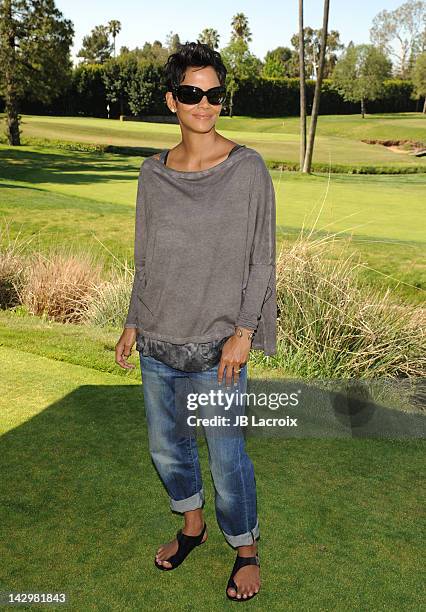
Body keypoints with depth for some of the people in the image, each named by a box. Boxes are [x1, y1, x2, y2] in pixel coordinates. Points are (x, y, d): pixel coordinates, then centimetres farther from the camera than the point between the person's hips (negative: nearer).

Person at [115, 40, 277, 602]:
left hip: (217, 344, -4)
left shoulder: (248, 168, -8)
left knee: (226, 455, 6)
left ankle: (246, 549, 32)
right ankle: (192, 525, 45)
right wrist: (134, 322, 10)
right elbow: (146, 258, 11)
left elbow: (262, 259, -6)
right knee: (166, 445, 18)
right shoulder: (154, 172, 4)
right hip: (158, 342, 5)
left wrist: (244, 332, -12)